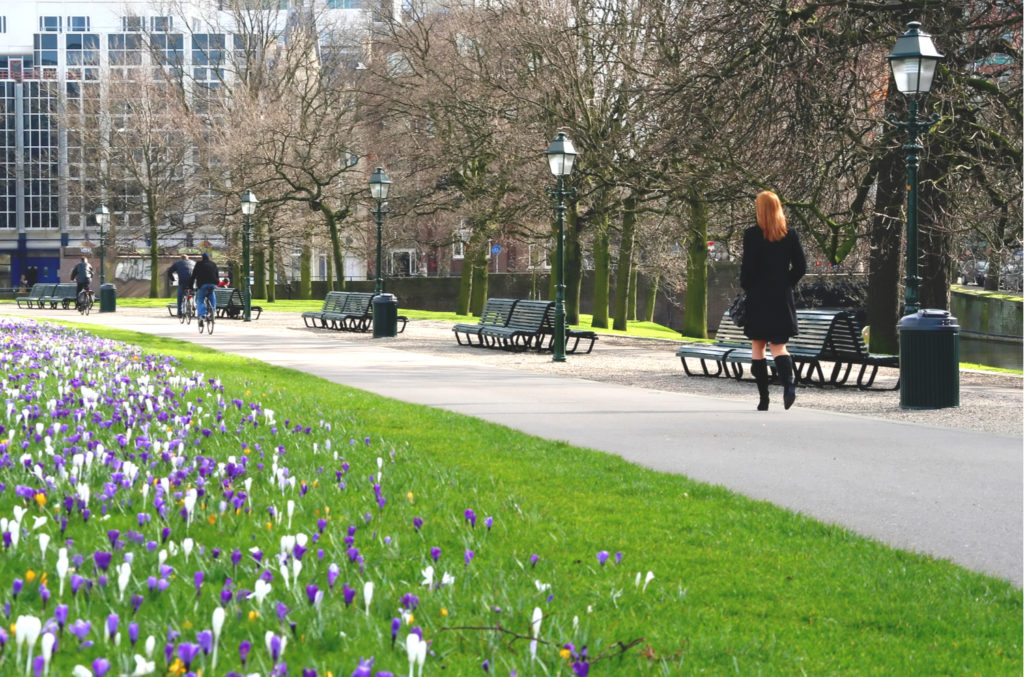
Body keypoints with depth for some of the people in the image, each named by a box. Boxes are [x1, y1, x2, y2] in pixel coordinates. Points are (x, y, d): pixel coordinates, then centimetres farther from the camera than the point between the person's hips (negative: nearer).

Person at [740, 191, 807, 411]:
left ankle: (763, 399, 7)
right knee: (778, 346, 6)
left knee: (757, 348, 8)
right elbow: (801, 267, 2)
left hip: (758, 299, -3)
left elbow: (748, 268, -12)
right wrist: (786, 284, 14)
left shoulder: (752, 235, -9)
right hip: (782, 300, 3)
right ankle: (788, 382, -22)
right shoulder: (790, 234, 2)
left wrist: (745, 287, 4)